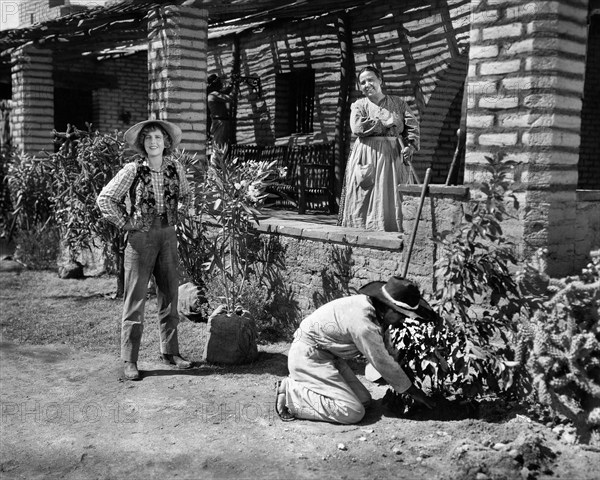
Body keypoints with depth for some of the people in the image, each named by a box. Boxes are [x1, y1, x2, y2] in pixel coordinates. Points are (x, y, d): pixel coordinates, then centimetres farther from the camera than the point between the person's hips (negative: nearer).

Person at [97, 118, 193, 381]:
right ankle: (130, 361, 7)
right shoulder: (133, 170, -10)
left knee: (169, 295, 10)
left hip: (168, 236, 4)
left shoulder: (175, 168, 2)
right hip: (140, 237, -4)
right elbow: (105, 198, -7)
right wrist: (125, 222, -9)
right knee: (135, 299, 0)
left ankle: (170, 352, 23)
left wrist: (176, 217, 9)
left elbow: (186, 196, 21)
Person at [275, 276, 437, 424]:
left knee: (364, 400, 8)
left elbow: (385, 348, 17)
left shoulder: (370, 305, 0)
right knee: (352, 412, -17)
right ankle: (289, 394, -10)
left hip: (329, 356, 10)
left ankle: (297, 386, 11)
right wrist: (415, 392, -6)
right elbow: (383, 363, -18)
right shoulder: (363, 322, -28)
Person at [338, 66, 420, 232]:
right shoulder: (359, 105, 8)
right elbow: (357, 126, -11)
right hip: (367, 157, -1)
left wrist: (411, 144, -15)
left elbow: (412, 124, 4)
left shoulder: (397, 103, 13)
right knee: (365, 199, -6)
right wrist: (387, 123, -7)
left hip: (393, 156, 2)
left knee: (394, 200, -3)